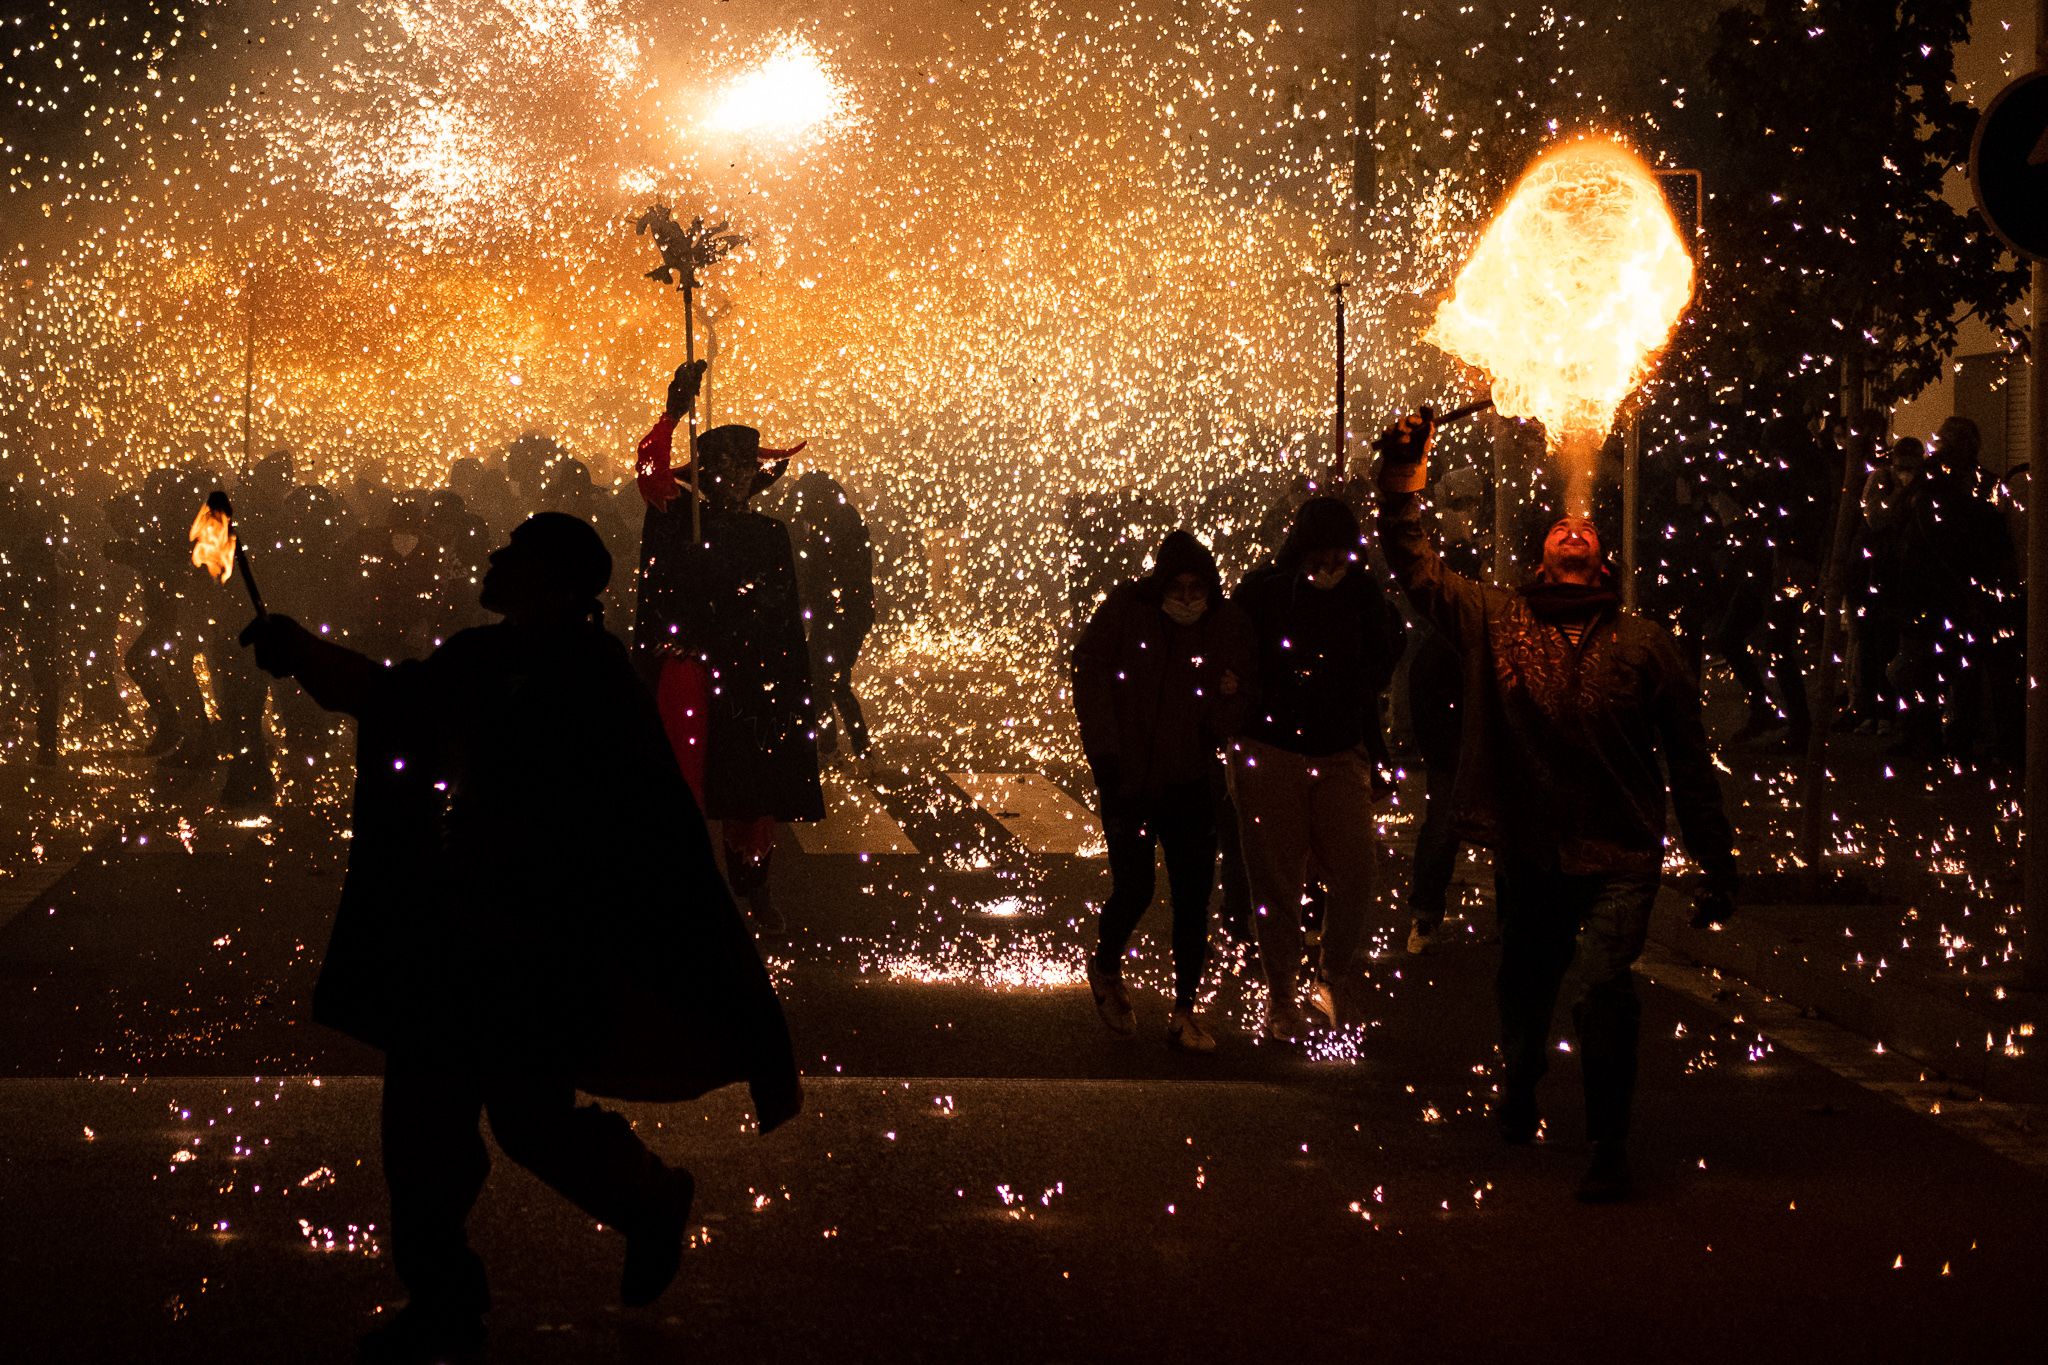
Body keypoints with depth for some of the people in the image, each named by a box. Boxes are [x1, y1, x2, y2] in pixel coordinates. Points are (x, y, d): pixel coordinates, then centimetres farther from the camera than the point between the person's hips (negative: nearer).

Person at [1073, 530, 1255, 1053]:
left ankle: (1185, 1012, 9)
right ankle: (1106, 969, 28)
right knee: (1134, 888, -4)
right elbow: (1090, 676, -3)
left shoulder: (1228, 624, -1)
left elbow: (1239, 698, 7)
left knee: (1193, 895, -1)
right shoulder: (1124, 609, -7)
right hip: (1128, 778, -2)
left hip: (1190, 779, 2)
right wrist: (1104, 751, -9)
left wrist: (1226, 703, -17)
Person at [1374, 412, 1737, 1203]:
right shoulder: (1494, 621, 5)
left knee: (1604, 991, -19)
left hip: (1618, 861, -2)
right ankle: (1517, 1098, 50)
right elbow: (1415, 568, 3)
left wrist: (1717, 864, 4)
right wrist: (1401, 477, -6)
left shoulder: (1643, 644, 2)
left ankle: (1609, 1147, -6)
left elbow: (1689, 760, 4)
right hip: (1526, 857, 2)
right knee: (1523, 991, 18)